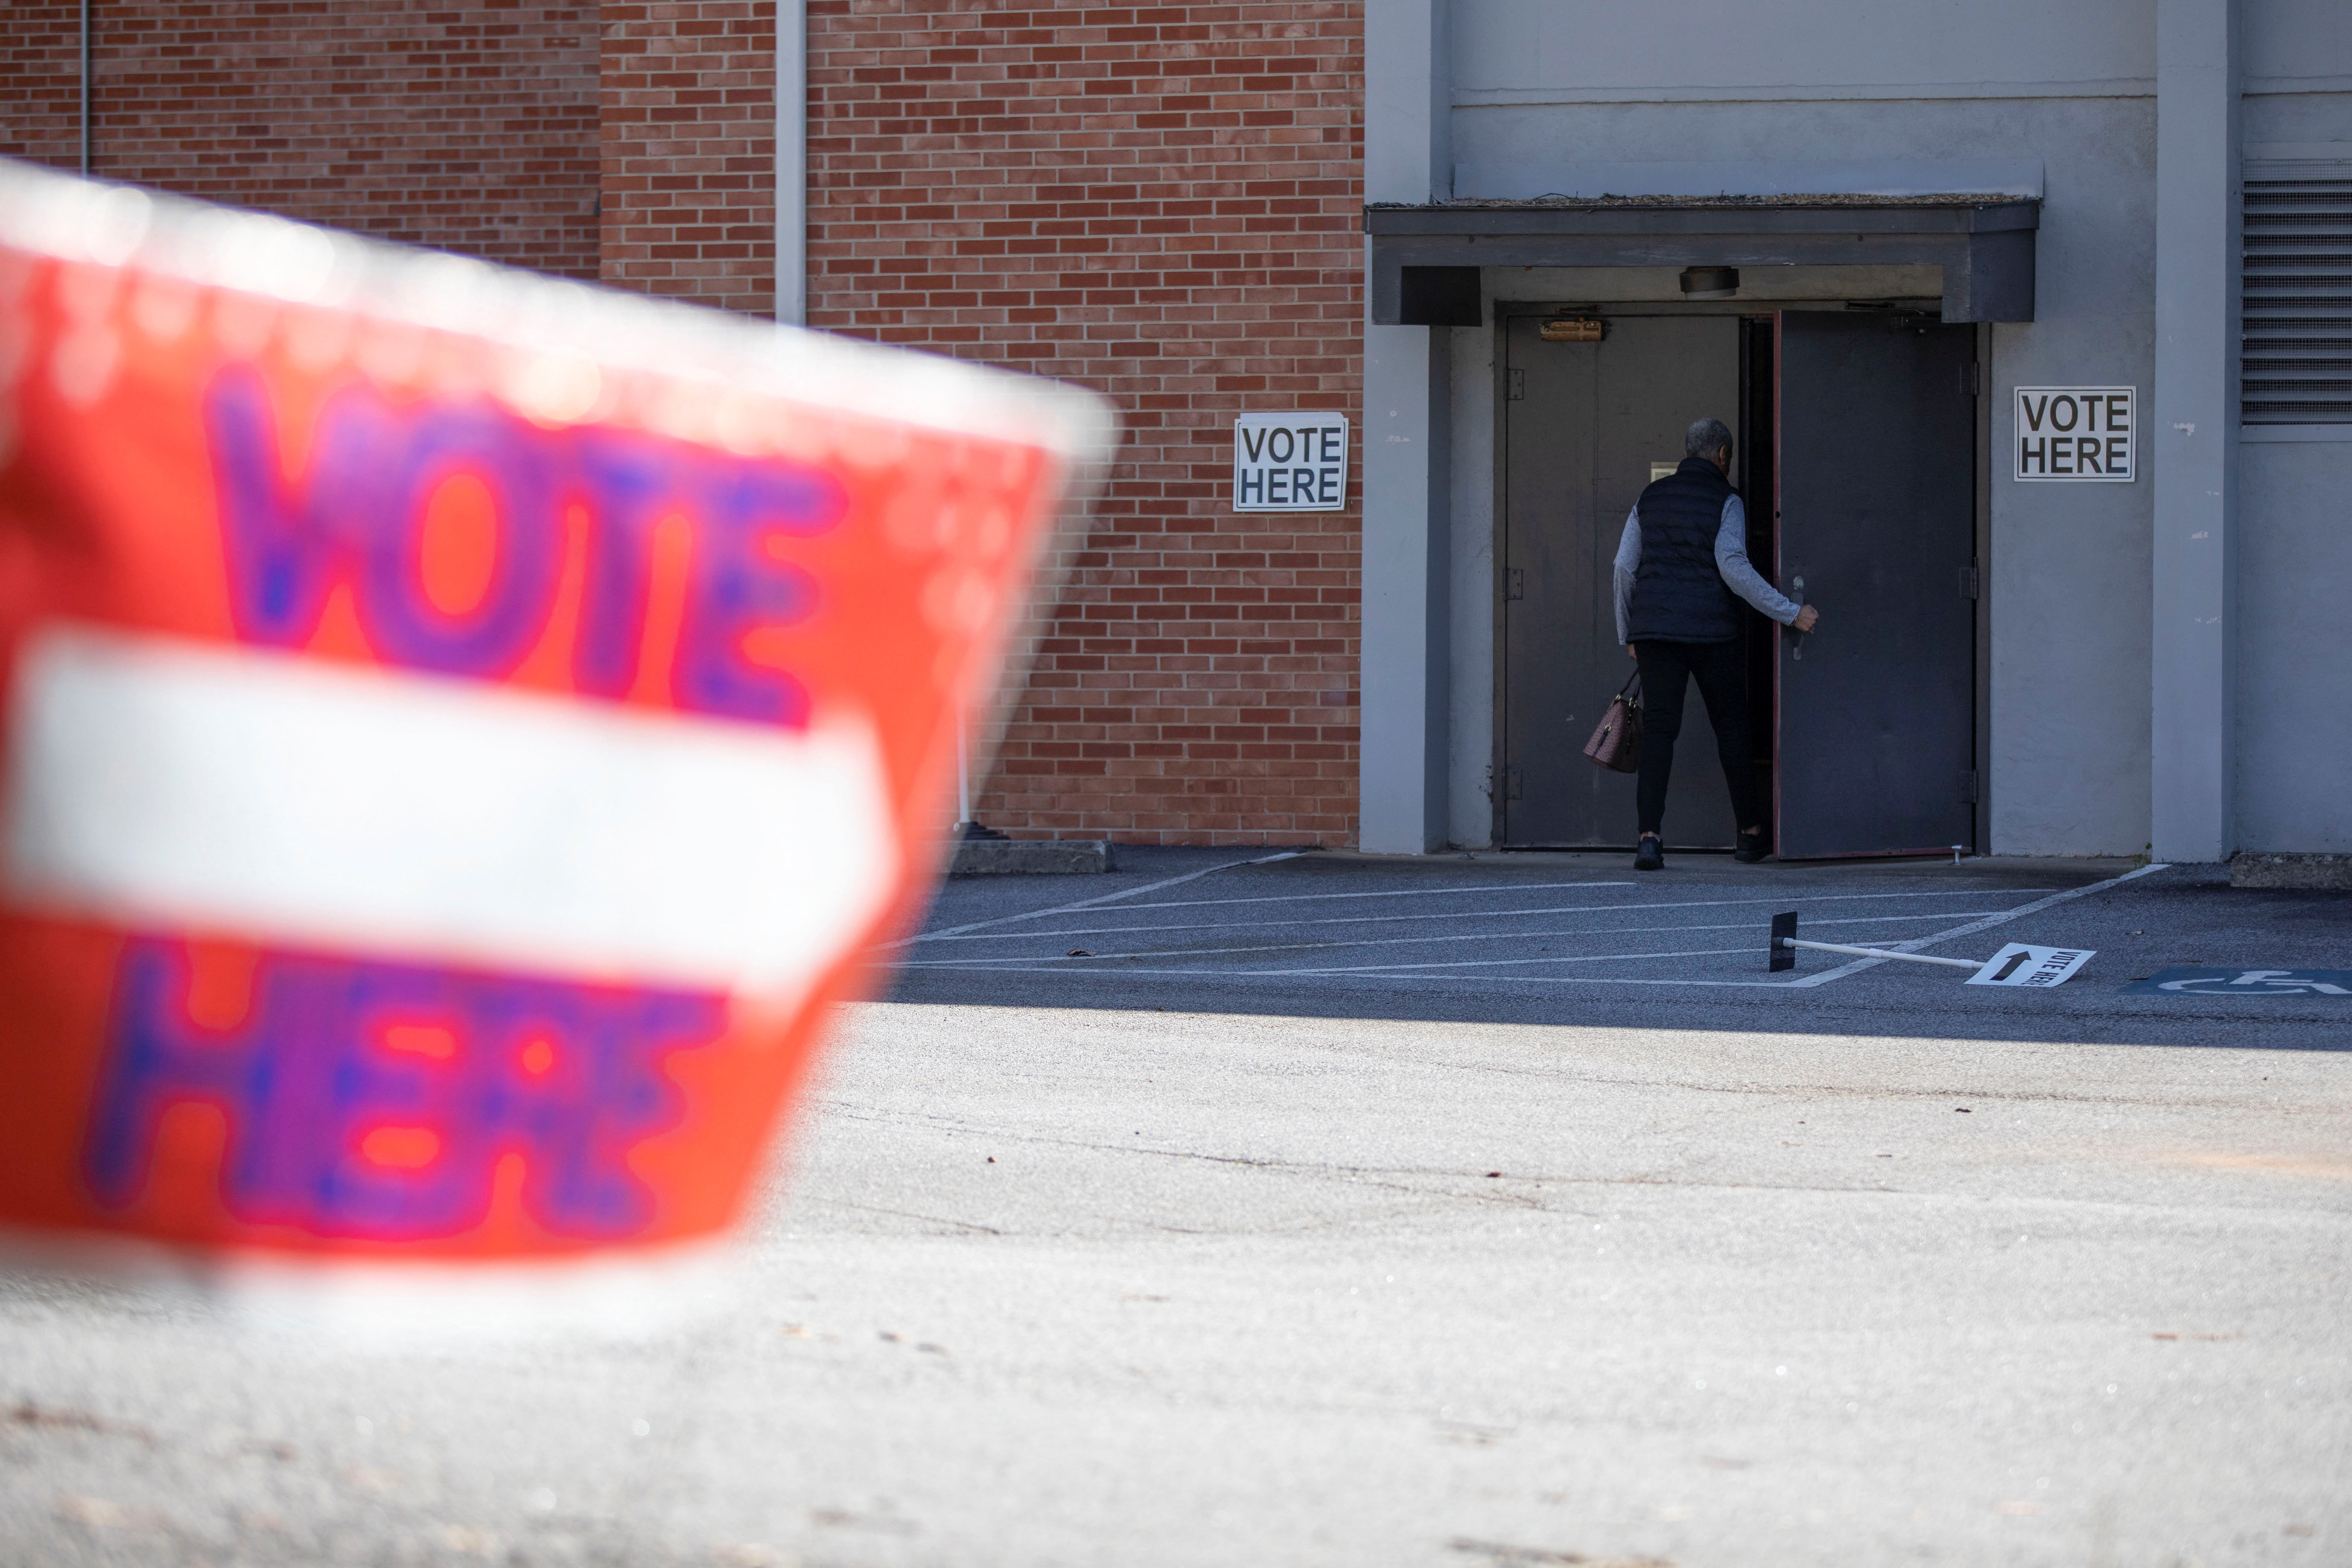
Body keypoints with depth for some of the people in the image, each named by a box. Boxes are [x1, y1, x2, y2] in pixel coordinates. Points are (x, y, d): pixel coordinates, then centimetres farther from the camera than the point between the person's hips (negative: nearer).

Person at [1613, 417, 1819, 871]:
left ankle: (1649, 837, -16)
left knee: (1658, 731, -1)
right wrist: (1791, 613, -12)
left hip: (1655, 629, 3)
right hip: (1712, 629, -3)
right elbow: (1734, 568, -15)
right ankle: (1750, 833, 20)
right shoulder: (1725, 501, -4)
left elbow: (1625, 567, 9)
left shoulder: (1651, 499, 11)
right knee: (1731, 726, 11)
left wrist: (1628, 635, 17)